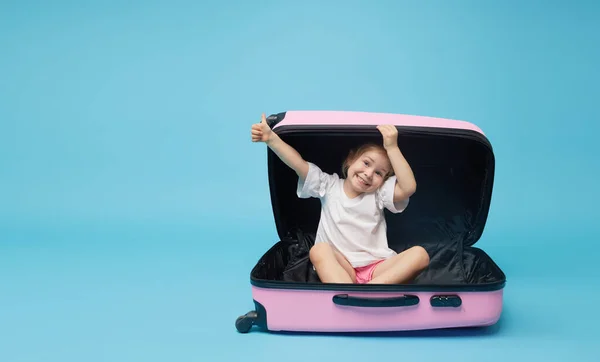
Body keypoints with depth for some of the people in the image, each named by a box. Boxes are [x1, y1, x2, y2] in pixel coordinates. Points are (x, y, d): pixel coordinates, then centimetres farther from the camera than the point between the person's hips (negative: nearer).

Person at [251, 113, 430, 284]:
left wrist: (392, 148, -17)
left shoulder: (379, 193, 5)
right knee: (318, 250, -32)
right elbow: (298, 164, -3)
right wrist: (271, 138, -15)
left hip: (377, 268, 0)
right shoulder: (329, 185, 8)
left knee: (420, 254, -25)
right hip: (338, 268, 0)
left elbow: (409, 187, -13)